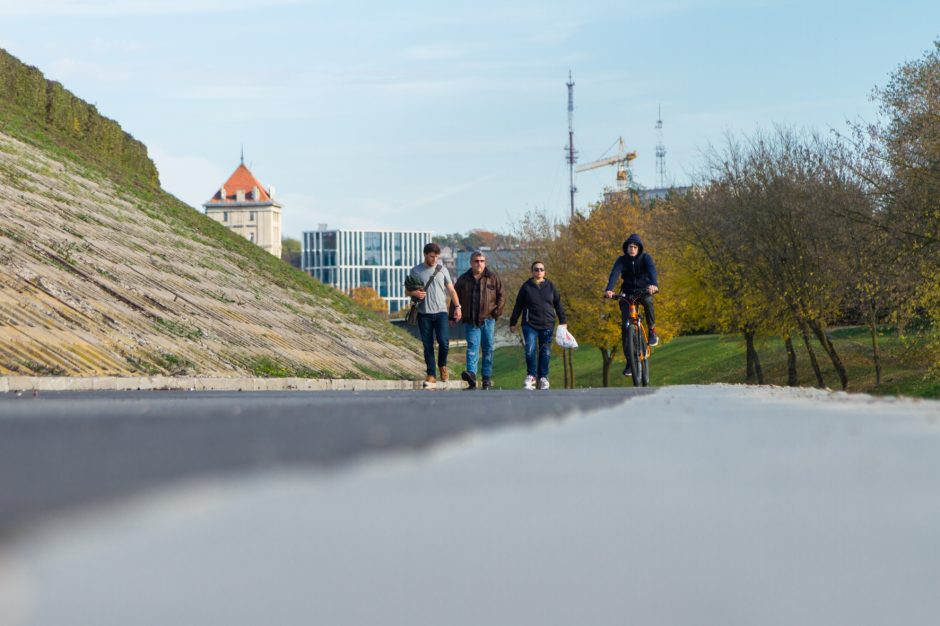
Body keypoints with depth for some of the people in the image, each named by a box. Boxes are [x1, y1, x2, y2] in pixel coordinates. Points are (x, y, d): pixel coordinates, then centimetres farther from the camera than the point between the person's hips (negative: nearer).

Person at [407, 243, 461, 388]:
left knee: (443, 342, -13)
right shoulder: (415, 271, 5)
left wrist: (457, 306, -4)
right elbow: (407, 290, 10)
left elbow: (451, 290, 7)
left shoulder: (442, 270, 7)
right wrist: (414, 293, -12)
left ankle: (443, 366, 13)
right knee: (428, 345, 1)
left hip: (440, 312, 0)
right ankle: (431, 375, 6)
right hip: (424, 314, 0)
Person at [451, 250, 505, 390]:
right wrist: (453, 315, 6)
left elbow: (501, 295, 10)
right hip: (471, 321, -1)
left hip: (488, 319, 1)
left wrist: (497, 311, -1)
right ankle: (471, 374, -29)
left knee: (488, 348, 5)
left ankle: (487, 378, 11)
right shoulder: (463, 279, 7)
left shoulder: (492, 278, 5)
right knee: (472, 346, -14)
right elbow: (456, 298, 11)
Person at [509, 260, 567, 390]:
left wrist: (562, 321, 11)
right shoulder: (526, 287, 3)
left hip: (547, 325, 2)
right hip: (530, 325, -2)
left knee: (545, 352, 3)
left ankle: (543, 377, 13)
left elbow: (558, 304, 13)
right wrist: (513, 322, 7)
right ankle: (531, 375, 1)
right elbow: (518, 306, 7)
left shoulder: (550, 286, 8)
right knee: (530, 350, -13)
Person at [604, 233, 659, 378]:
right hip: (628, 293, 2)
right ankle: (629, 362, -3)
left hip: (644, 290, -2)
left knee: (647, 301, -38)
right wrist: (609, 289, -44)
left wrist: (653, 284, -51)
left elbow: (652, 269, -29)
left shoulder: (645, 258, -8)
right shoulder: (622, 260, -5)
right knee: (625, 326, -10)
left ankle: (652, 330, -14)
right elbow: (615, 273, -24)